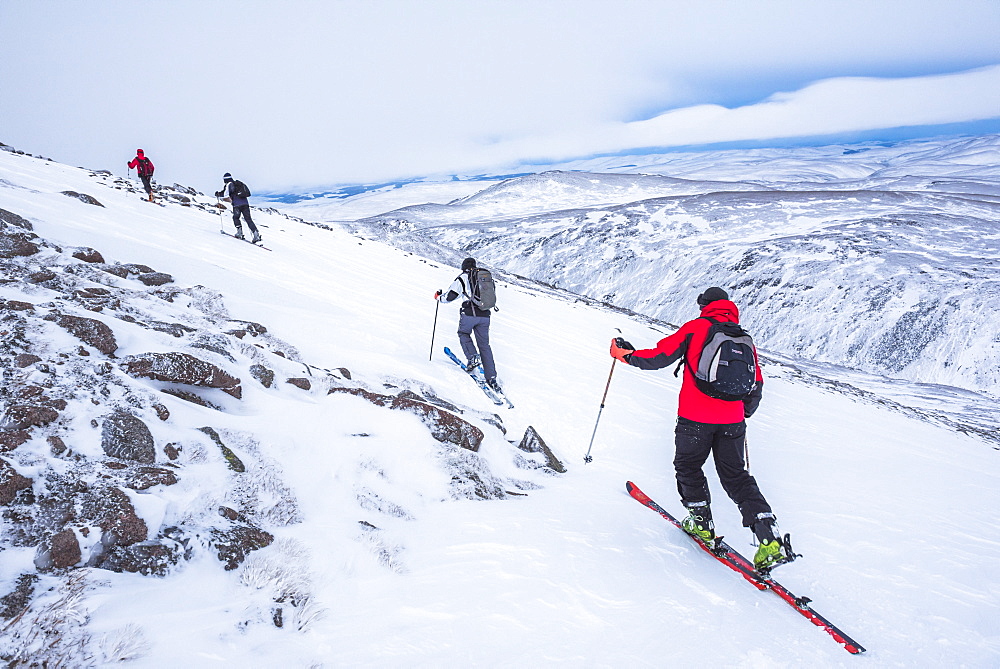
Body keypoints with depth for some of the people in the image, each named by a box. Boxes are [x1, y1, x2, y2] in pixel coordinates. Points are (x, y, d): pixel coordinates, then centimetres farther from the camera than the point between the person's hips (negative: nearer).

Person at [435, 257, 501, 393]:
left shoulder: (463, 278, 0)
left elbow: (450, 296, -3)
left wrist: (439, 297, 17)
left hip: (469, 314, -4)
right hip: (485, 316, 5)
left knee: (463, 333, 23)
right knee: (484, 345, 11)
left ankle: (473, 357, -3)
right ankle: (492, 378, 5)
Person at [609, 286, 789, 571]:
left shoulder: (695, 327, 1)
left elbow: (660, 356, -3)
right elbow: (756, 385, 17)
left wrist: (626, 354, 12)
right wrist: (744, 412, 34)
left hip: (695, 418, -4)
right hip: (732, 422, 4)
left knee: (688, 466, 18)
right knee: (736, 475, 12)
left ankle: (701, 523, 20)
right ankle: (770, 539, 1)